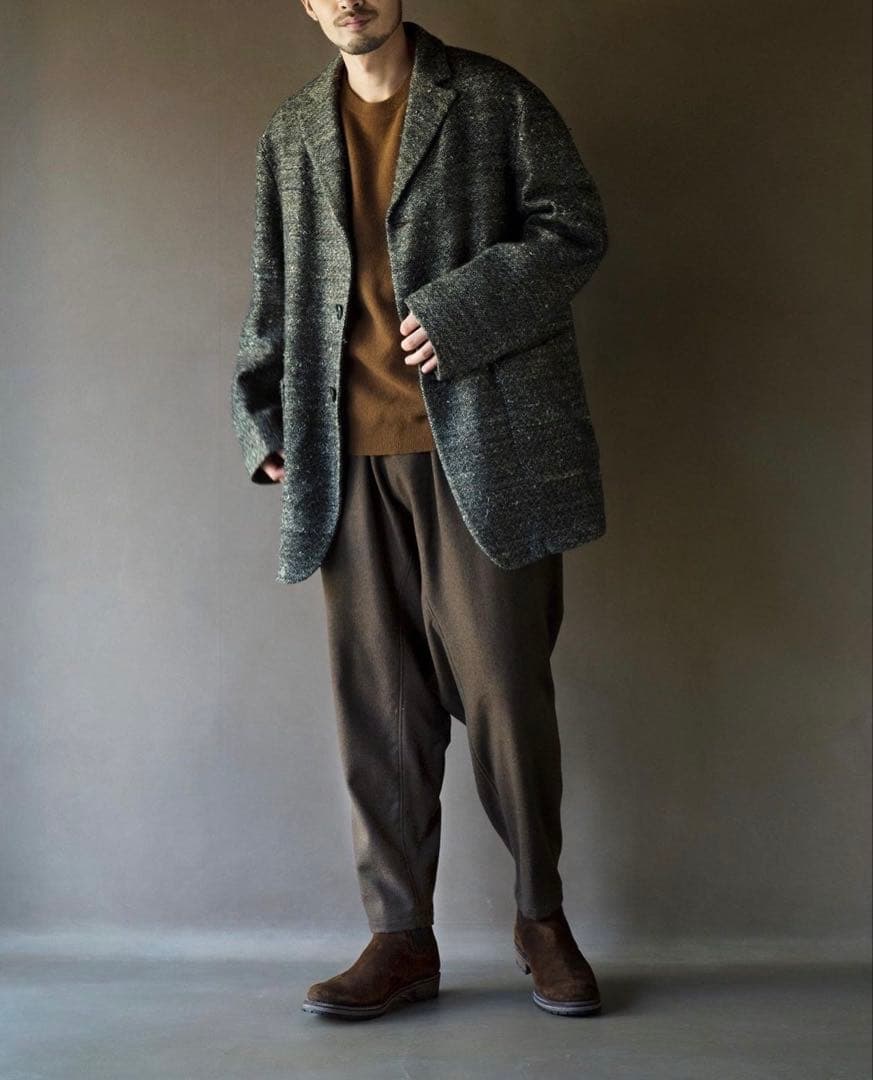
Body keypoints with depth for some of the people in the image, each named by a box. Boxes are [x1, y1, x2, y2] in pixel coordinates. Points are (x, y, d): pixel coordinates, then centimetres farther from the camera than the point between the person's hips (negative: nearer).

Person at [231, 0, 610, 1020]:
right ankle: (401, 937, 13)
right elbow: (271, 297, 20)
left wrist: (459, 314, -11)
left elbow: (576, 230, 1)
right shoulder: (291, 132, 18)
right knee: (377, 701, 3)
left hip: (483, 444, -3)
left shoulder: (496, 99, 6)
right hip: (349, 458, 3)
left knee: (504, 685, -1)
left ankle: (541, 916, 17)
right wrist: (264, 425, 11)